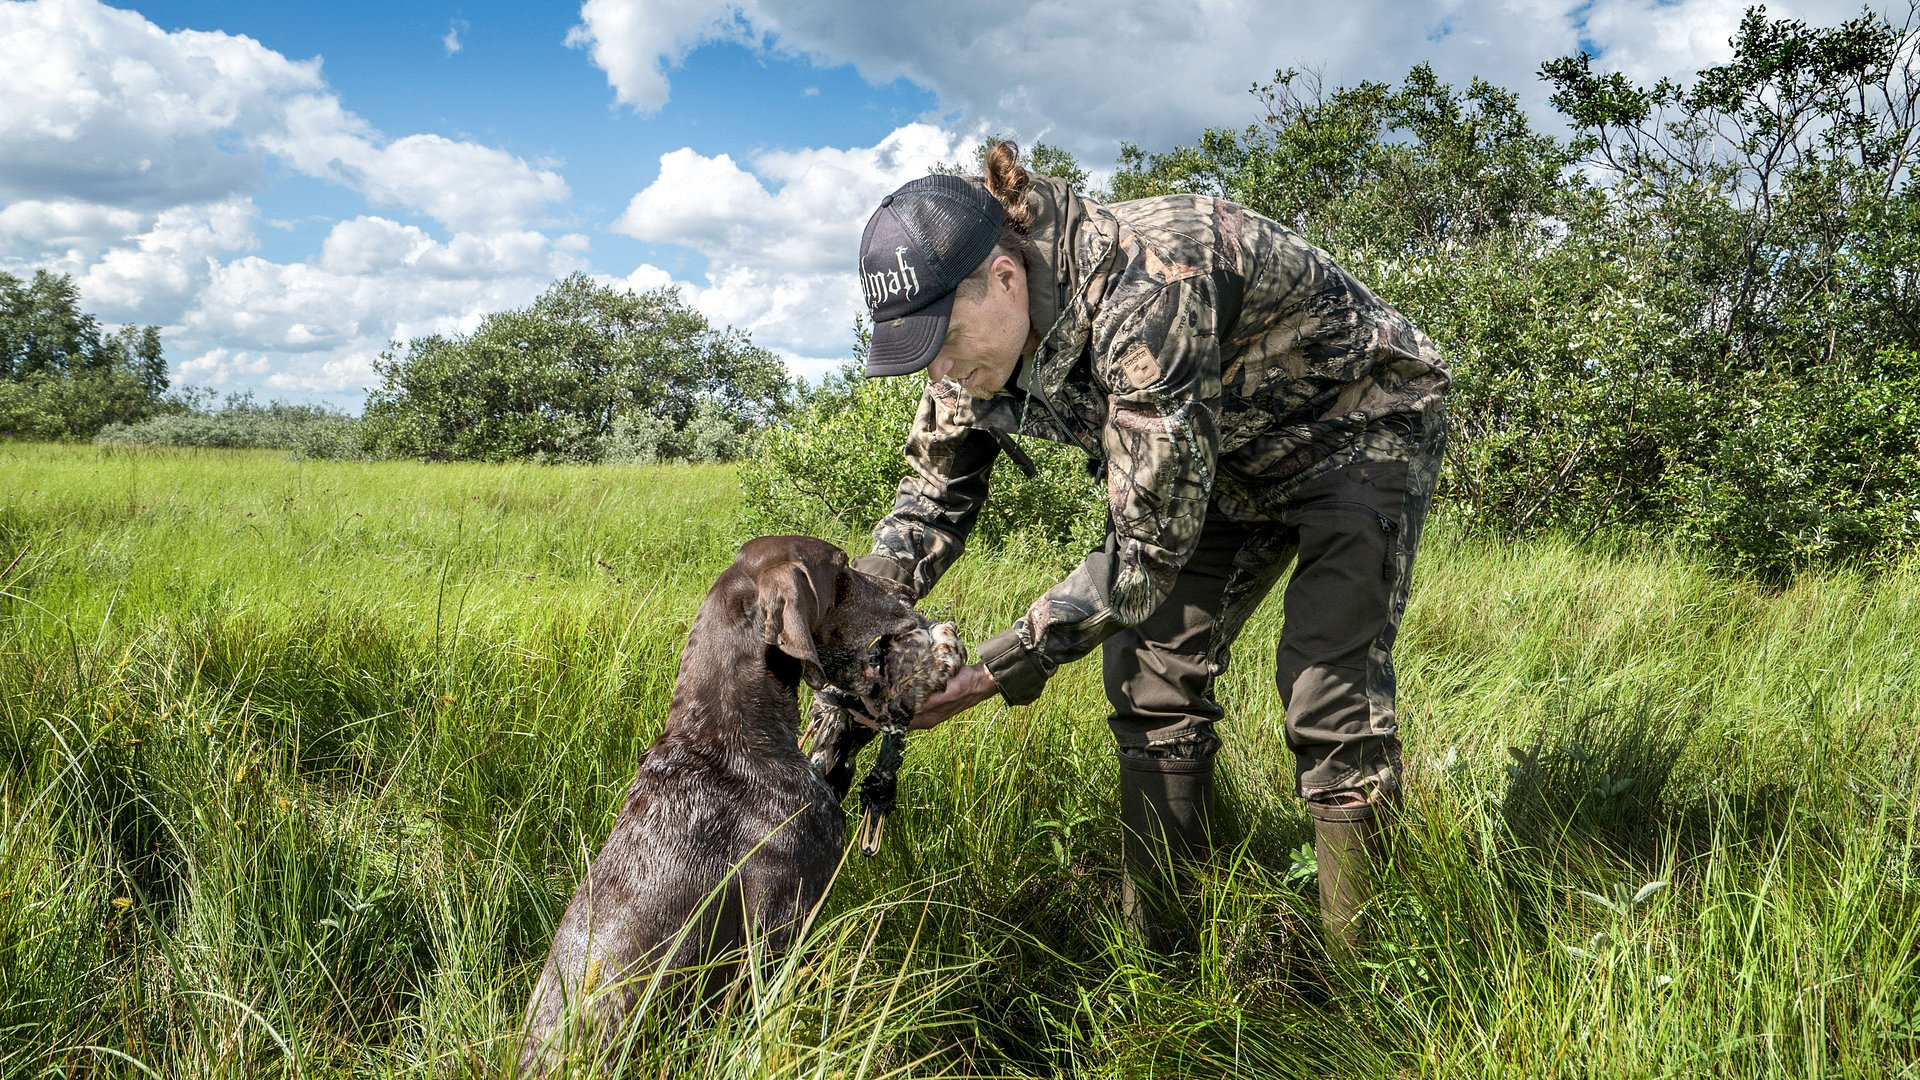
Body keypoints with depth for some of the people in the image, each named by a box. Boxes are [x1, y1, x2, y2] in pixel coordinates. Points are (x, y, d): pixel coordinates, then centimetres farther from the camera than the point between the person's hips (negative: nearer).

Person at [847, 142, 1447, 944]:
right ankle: (1154, 943, 9)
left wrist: (999, 669, -35)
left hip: (1359, 424, -7)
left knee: (1331, 688, -17)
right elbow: (935, 492, -3)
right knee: (1150, 670, -1)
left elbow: (1151, 544, -36)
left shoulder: (1144, 291, -40)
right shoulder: (982, 326, -15)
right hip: (1230, 455, 8)